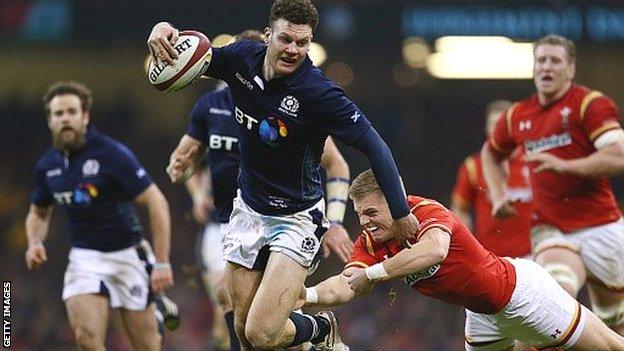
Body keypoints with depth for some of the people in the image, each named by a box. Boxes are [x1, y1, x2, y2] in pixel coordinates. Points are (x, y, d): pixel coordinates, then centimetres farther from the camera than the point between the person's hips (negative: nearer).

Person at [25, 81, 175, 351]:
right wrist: (35, 243, -2)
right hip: (84, 257, 3)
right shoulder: (47, 165, 1)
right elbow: (38, 213, 20)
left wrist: (162, 262, -19)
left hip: (127, 255, -3)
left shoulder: (112, 154, -15)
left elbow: (157, 203, -15)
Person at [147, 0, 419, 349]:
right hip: (248, 211, 6)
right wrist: (164, 30, -15)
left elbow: (374, 146, -19)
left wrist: (401, 212, -19)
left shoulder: (319, 92, -23)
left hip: (297, 219, -6)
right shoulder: (243, 58, -8)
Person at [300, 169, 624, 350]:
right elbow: (346, 285, -23)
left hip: (521, 289, -7)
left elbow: (435, 250, -53)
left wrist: (373, 273, -52)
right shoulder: (370, 243, -9)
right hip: (482, 313, 7)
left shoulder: (427, 212, -30)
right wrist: (309, 295, -43)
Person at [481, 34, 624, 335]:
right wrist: (498, 195, 16)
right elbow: (490, 153, 32)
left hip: (600, 228, -2)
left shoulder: (590, 104, -6)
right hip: (550, 230, 2)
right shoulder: (518, 115, 11)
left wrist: (563, 165, -26)